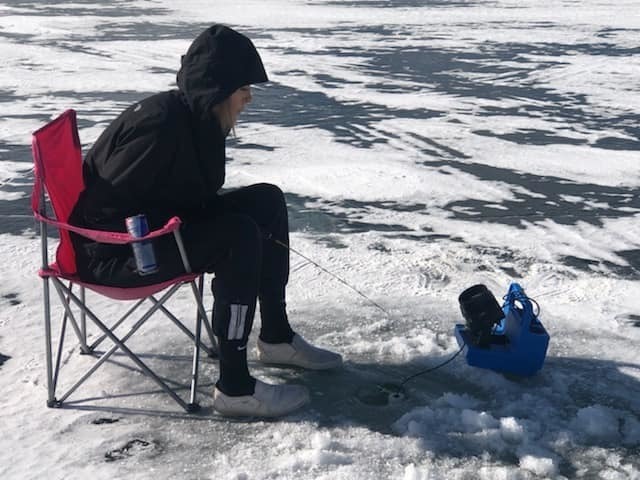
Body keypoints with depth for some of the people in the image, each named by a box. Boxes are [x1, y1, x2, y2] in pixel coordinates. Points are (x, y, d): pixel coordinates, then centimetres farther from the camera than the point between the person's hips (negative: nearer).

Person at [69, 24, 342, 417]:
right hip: (114, 251, -10)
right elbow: (102, 205, -25)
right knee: (238, 237, -27)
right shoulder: (162, 124, -27)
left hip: (159, 227, 10)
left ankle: (276, 337, 12)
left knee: (267, 201, 3)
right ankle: (235, 387, -20)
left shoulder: (201, 118, 2)